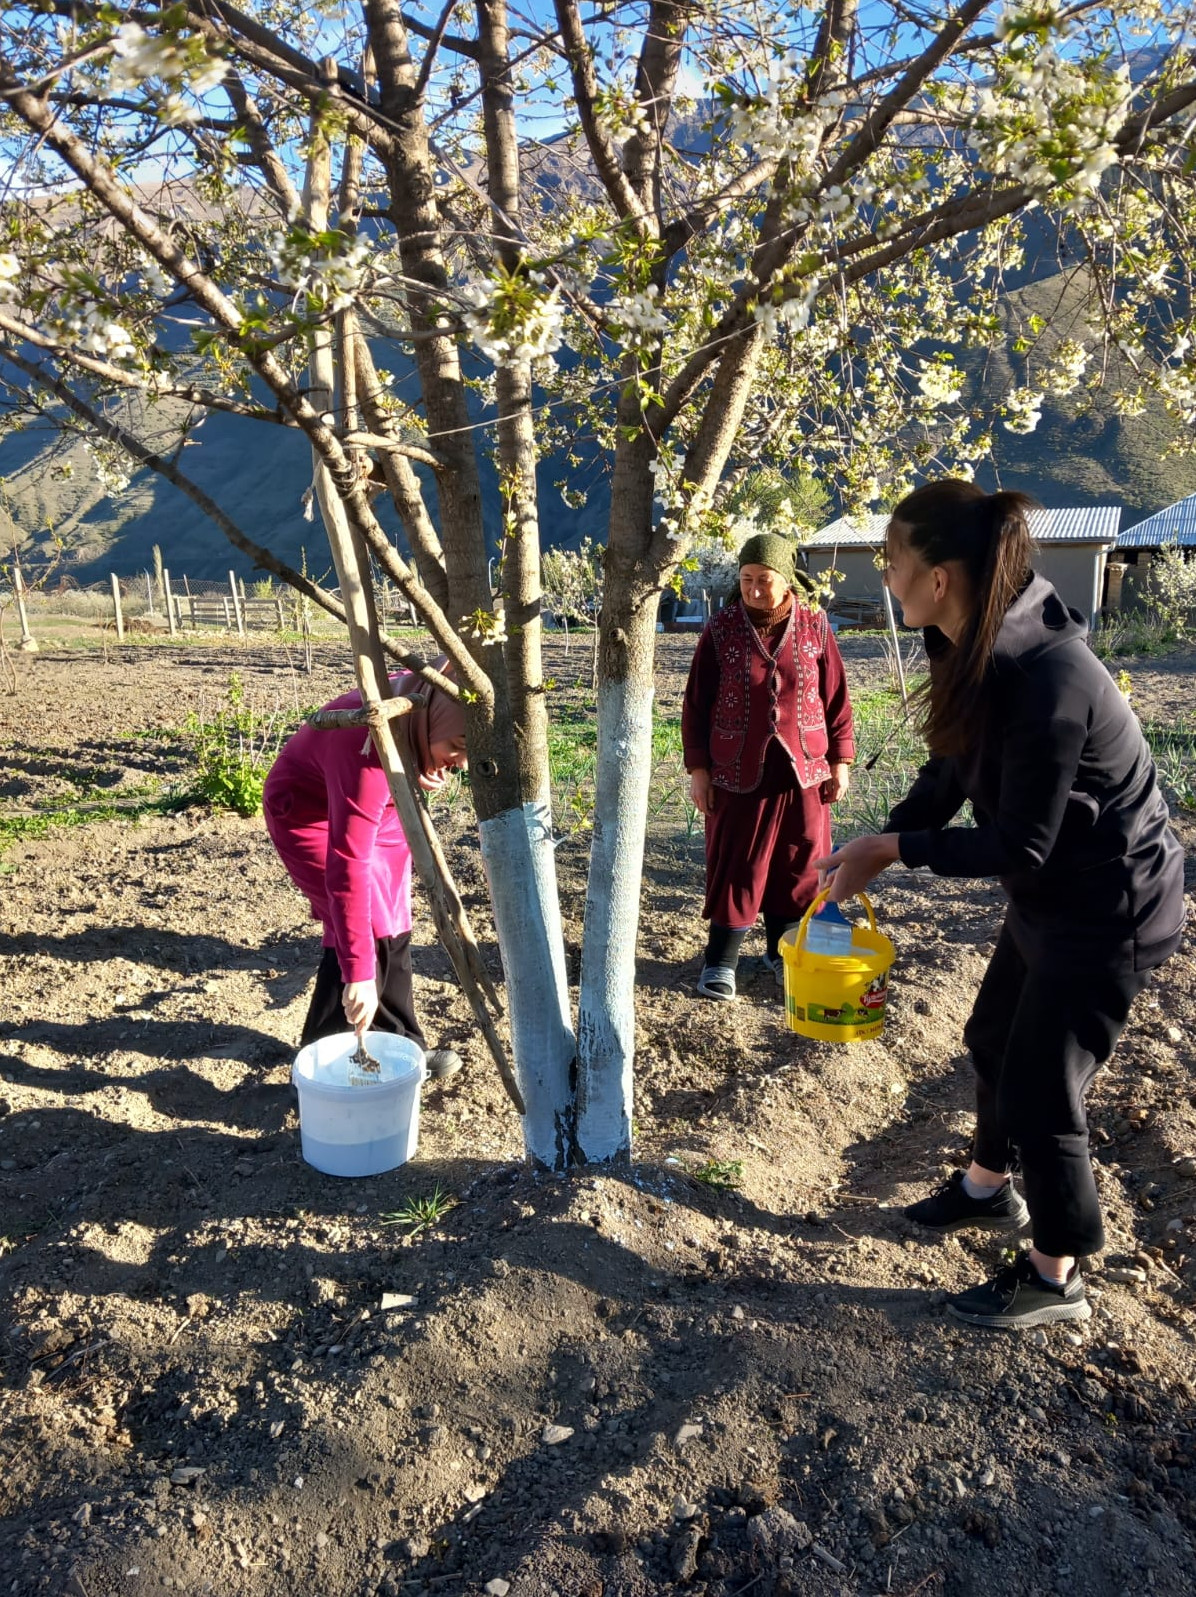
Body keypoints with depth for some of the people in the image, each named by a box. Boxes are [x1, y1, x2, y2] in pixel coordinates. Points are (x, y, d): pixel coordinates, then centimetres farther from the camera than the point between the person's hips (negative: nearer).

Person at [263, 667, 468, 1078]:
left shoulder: (425, 704, -21)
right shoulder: (369, 752, -42)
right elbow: (348, 867, -43)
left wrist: (424, 778, -19)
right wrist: (359, 973, -43)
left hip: (368, 808, 8)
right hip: (308, 811, -7)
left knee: (393, 928, 9)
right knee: (371, 931, -14)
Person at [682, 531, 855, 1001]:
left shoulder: (815, 628, 0)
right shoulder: (720, 630, -3)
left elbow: (836, 700, 6)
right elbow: (695, 705, 0)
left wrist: (840, 761, 4)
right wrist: (698, 768, -4)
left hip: (802, 773, 2)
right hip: (737, 775, -2)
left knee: (797, 869, 11)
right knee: (734, 870, 3)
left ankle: (781, 951, 29)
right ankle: (720, 961, 14)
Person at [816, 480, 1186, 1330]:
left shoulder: (1047, 679, -33)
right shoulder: (978, 651, -6)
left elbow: (1018, 845, -27)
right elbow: (951, 771, 4)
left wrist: (893, 850, -20)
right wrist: (875, 846, -3)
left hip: (1110, 908, -9)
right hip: (1051, 893, 9)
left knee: (1039, 1090, 3)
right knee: (994, 1039, 23)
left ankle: (1056, 1279, 28)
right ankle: (990, 1189, 49)